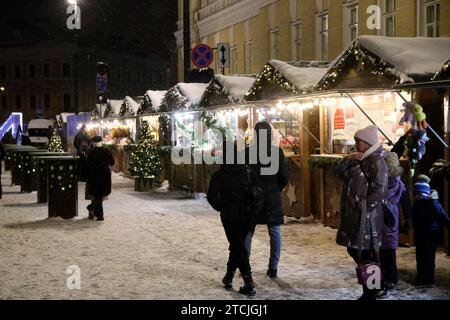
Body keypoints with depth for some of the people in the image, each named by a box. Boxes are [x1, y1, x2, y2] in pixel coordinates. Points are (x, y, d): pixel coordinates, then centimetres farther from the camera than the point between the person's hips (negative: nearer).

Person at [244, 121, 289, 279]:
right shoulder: (277, 152, -4)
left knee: (247, 232, 9)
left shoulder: (248, 152, -9)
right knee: (275, 233, 9)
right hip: (273, 198, 1)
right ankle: (273, 268, 9)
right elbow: (284, 176, -2)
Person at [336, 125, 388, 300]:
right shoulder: (358, 160, 15)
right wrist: (348, 159, -4)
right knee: (353, 250, 15)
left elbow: (379, 191, -19)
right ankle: (368, 290, 28)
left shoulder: (377, 162, -14)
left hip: (366, 217, -9)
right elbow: (341, 173, 12)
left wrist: (362, 206, -17)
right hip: (353, 215, 9)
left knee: (365, 255, -3)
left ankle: (369, 295, 8)